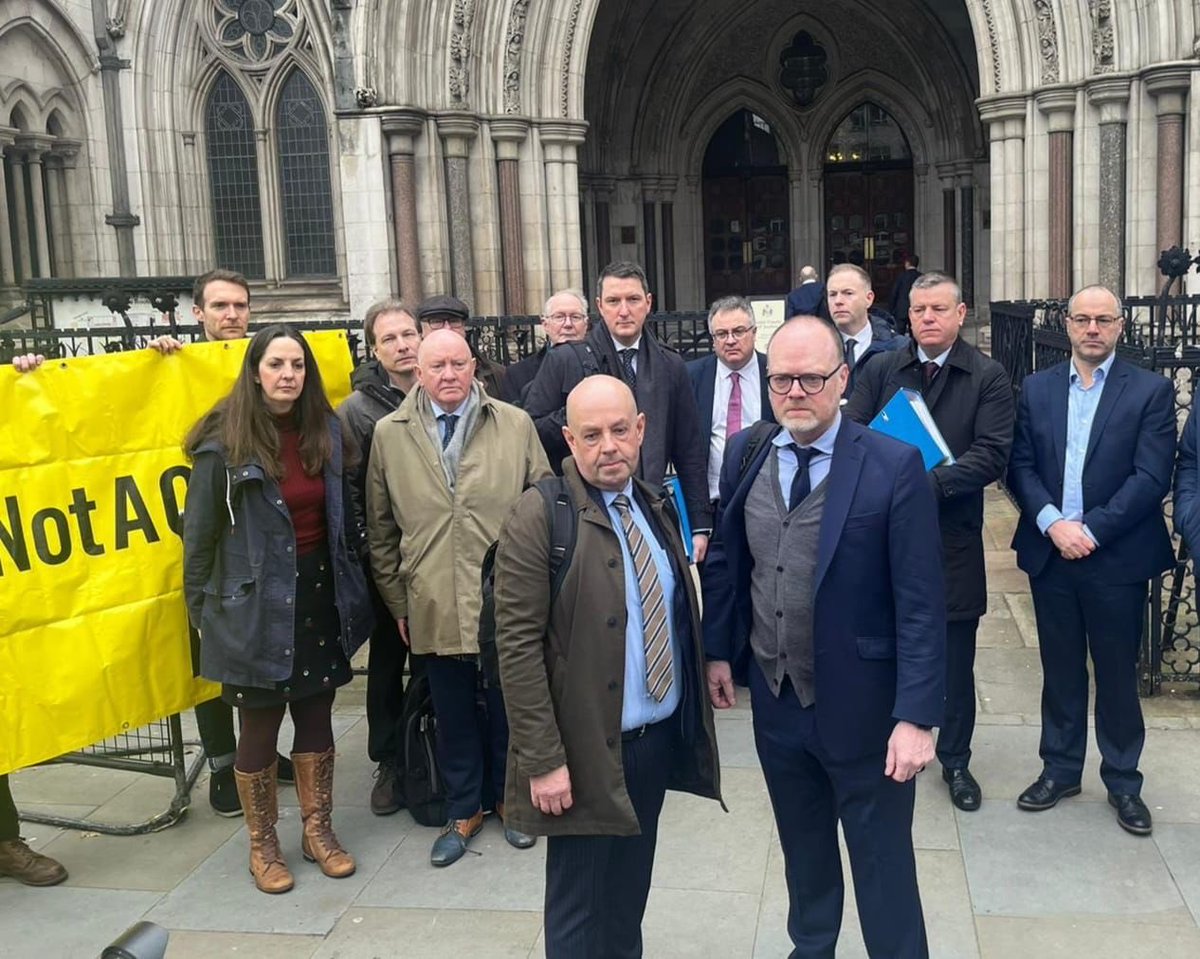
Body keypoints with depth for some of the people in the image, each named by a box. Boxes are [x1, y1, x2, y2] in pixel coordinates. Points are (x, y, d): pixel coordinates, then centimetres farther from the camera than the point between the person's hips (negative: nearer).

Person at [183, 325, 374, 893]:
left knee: (315, 717, 13)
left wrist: (350, 587, 9)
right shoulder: (224, 442, -10)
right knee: (259, 726, 8)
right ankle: (262, 844, 26)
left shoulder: (325, 432, 3)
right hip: (254, 602, -4)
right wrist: (201, 607, -2)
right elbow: (200, 532, -5)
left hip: (318, 594, 4)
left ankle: (318, 830, 29)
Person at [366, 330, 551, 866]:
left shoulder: (515, 425, -1)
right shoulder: (389, 434, 1)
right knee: (453, 717, 13)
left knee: (507, 711, 14)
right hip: (435, 609, 1)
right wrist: (397, 602, 6)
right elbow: (381, 530, 6)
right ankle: (463, 811, 32)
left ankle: (509, 800, 36)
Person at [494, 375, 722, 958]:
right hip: (590, 752, -6)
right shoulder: (538, 517, -16)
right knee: (582, 910, 8)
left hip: (662, 737, 6)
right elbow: (517, 647, -18)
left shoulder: (655, 505, 7)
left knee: (631, 895, 21)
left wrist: (692, 718, 10)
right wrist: (543, 760, -19)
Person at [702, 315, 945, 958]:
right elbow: (723, 561, 11)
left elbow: (921, 603, -16)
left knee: (882, 861, 10)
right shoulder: (745, 455, 0)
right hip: (774, 699, 5)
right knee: (802, 847, 24)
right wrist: (718, 651, 10)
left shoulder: (894, 465, -15)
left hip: (861, 706, -4)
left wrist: (915, 717, -19)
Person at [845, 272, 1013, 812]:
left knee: (955, 660, 10)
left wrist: (931, 482, -23)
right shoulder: (881, 371, 5)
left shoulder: (988, 378, -2)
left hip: (952, 536, -1)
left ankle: (955, 761, 27)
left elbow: (992, 455, -11)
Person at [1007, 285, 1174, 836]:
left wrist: (1091, 530, -16)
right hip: (1050, 554, 2)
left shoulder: (1151, 391, -2)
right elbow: (1021, 466, 2)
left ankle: (1122, 781, 24)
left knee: (1118, 673, 9)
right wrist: (1052, 523, -13)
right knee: (1060, 670, 14)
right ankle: (1060, 769, 28)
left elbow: (1151, 477, -10)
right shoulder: (1036, 389, 7)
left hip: (1116, 558, -2)